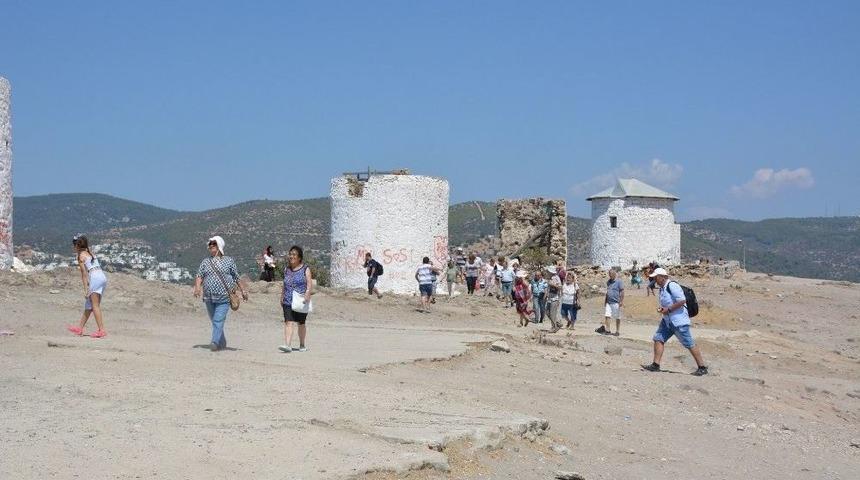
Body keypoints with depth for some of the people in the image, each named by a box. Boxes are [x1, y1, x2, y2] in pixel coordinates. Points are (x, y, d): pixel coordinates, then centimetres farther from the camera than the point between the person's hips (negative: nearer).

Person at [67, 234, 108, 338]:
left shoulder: (80, 255, 1)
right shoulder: (90, 253, 22)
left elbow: (84, 274, -4)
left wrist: (86, 289, -6)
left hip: (95, 278, -8)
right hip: (103, 277, 8)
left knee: (95, 305, -6)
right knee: (89, 304, 15)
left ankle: (101, 330, -13)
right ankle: (80, 328, 24)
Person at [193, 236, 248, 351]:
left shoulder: (229, 261, 6)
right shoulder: (205, 262, 13)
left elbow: (236, 278, 12)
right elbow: (199, 276, 4)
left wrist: (243, 291, 14)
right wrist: (197, 287, -15)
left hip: (223, 298, -4)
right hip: (209, 298, 4)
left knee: (218, 320, -16)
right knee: (214, 321, 11)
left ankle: (215, 342, -25)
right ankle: (222, 343, 24)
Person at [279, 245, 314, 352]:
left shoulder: (305, 269, 0)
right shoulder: (287, 269, 13)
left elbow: (310, 284, -7)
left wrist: (307, 295, -22)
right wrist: (282, 297, 18)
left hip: (300, 302, -3)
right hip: (288, 301, 3)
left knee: (301, 323, 8)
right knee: (288, 322, -11)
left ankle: (302, 345, 23)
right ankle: (287, 345, -18)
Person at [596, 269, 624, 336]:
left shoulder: (619, 281, -7)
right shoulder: (608, 281, 14)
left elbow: (622, 292, -10)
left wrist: (621, 301, -15)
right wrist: (605, 300, 20)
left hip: (616, 302, -6)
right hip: (609, 302, 6)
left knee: (617, 317, 3)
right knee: (607, 316, -2)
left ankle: (617, 331, 11)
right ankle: (607, 330, 0)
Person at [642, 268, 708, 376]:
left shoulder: (672, 286, -18)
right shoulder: (662, 288, 13)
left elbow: (682, 301, -25)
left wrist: (668, 309, -20)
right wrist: (662, 308, 7)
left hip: (679, 321, -10)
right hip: (667, 320, 10)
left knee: (689, 344, -5)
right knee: (658, 338, 4)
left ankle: (702, 368, 2)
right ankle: (655, 365, 8)